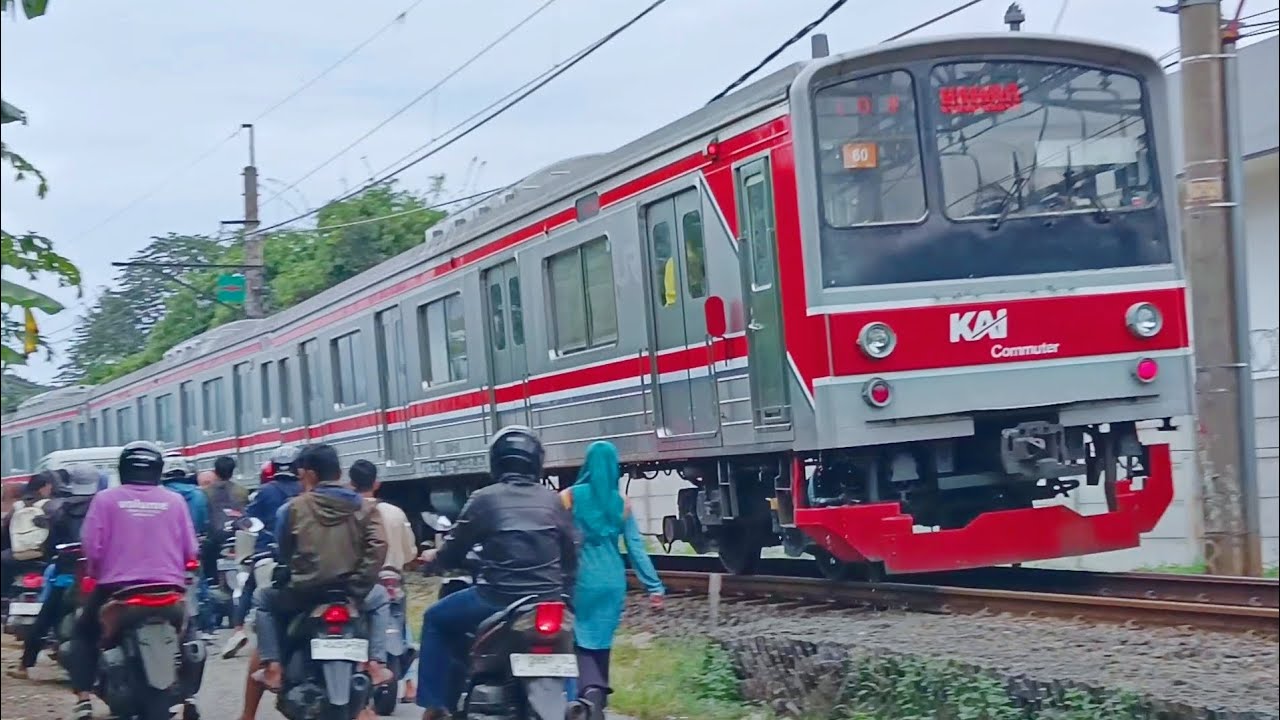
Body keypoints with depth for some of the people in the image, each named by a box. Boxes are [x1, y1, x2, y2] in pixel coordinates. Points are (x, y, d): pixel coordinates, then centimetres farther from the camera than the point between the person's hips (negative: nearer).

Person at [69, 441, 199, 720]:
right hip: (169, 586, 2)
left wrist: (96, 573, 13)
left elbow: (92, 545, -6)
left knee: (83, 635, 20)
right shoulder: (175, 501, 4)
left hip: (117, 586, -1)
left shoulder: (105, 499, -1)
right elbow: (190, 550, 1)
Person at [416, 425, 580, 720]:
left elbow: (452, 553, 3)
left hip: (498, 599, -3)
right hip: (548, 601, 3)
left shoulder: (485, 498, -3)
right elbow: (570, 552, 12)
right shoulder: (553, 500, 7)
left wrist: (433, 556, 25)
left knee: (435, 620, 18)